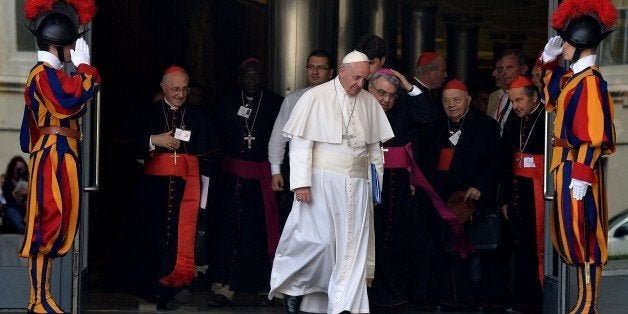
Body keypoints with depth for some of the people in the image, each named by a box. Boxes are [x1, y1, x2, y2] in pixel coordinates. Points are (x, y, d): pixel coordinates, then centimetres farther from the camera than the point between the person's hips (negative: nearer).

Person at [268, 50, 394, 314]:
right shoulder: (315, 98, -5)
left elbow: (374, 147, 15)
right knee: (319, 240, -7)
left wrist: (378, 182, 11)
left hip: (356, 184, 5)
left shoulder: (369, 102, 8)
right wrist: (301, 182, -14)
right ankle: (292, 288, 15)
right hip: (322, 181, -4)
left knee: (351, 246, 2)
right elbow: (301, 143, -8)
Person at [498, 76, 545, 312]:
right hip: (518, 193, 6)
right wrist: (505, 198, 15)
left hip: (540, 193, -6)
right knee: (521, 248, 9)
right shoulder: (514, 122, 12)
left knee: (540, 247, -6)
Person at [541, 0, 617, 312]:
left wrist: (581, 175, -23)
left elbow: (594, 135, -21)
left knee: (581, 233, -4)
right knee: (569, 231, 15)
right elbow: (553, 100, 31)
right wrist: (549, 61, 18)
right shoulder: (571, 76, 10)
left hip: (579, 168, -9)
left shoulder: (590, 81, -18)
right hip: (566, 165, 9)